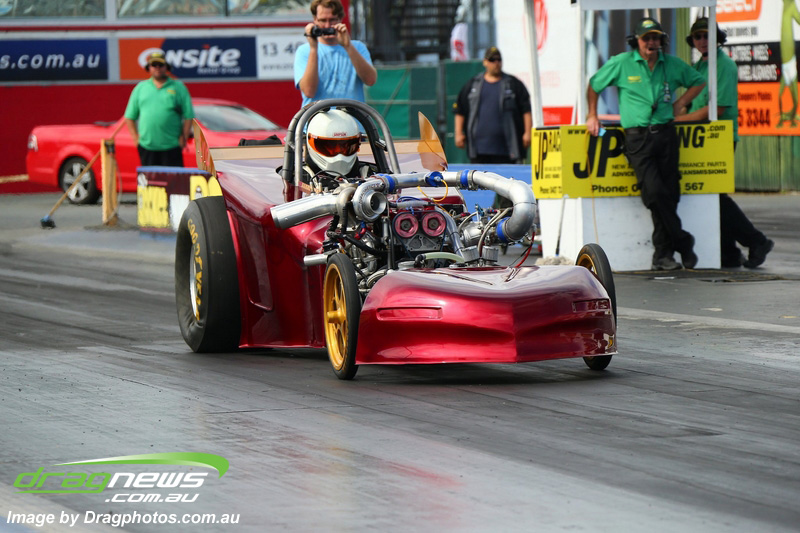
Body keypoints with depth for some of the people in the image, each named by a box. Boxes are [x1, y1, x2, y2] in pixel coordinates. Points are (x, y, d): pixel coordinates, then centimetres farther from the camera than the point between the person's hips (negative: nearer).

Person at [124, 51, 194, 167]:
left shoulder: (178, 87, 6)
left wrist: (183, 139, -4)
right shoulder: (141, 87, 12)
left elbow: (188, 116, 3)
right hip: (147, 147, 2)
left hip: (171, 147, -2)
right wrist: (136, 138, 5)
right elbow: (130, 116, 14)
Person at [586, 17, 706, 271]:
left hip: (666, 134, 3)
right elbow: (594, 85, 16)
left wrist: (679, 104, 14)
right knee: (654, 191, -17)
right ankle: (682, 241, -3)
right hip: (637, 137, -3)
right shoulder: (621, 64, 2)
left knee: (669, 195, 0)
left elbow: (698, 82, 26)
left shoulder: (673, 65, 9)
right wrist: (592, 116, 14)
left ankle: (662, 255, 7)